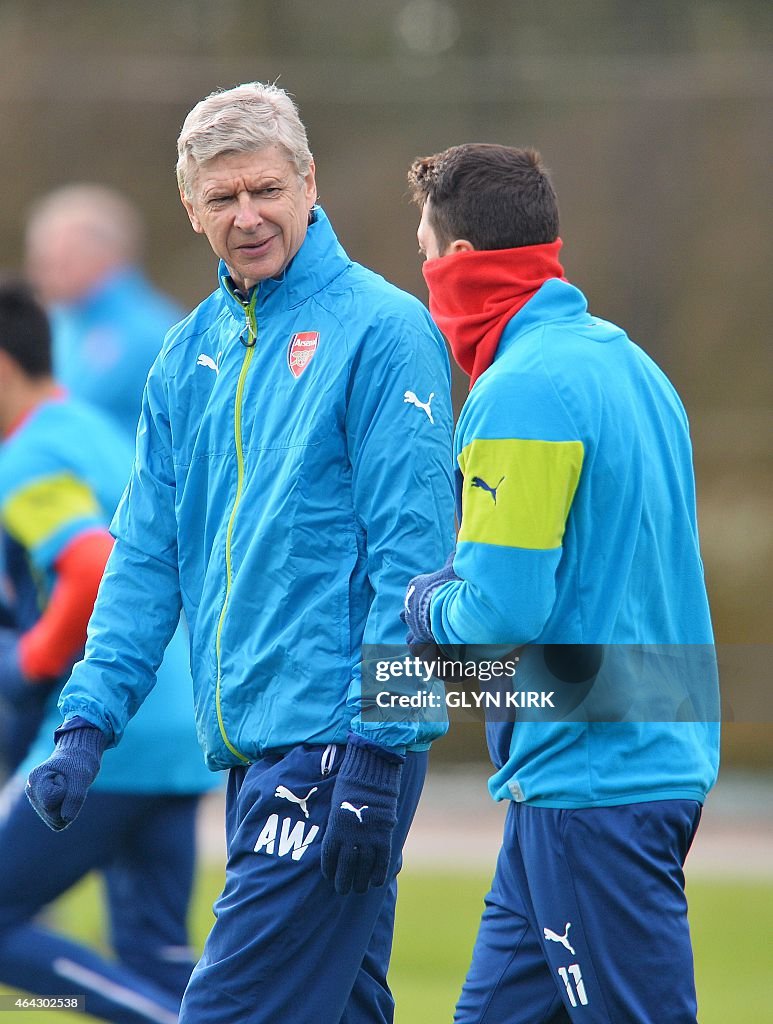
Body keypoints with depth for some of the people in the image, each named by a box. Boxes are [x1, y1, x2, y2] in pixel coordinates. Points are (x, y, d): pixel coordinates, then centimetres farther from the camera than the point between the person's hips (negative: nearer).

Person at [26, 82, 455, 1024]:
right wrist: (89, 718, 4)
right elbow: (147, 556, 15)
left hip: (336, 739, -7)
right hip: (248, 751, 7)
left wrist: (377, 752, -16)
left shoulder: (380, 334, -7)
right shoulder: (190, 356, 14)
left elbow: (412, 554, -12)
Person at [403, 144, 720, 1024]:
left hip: (590, 780, -10)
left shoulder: (520, 393, -16)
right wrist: (456, 580, 12)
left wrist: (425, 606, -1)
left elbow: (501, 612, -22)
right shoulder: (624, 362, 14)